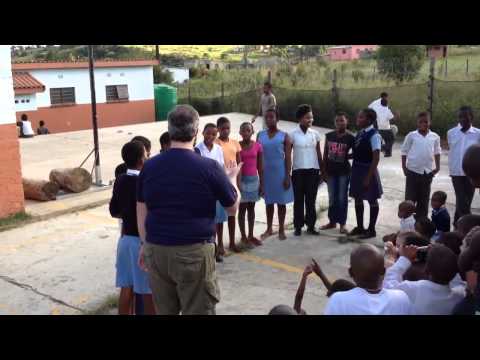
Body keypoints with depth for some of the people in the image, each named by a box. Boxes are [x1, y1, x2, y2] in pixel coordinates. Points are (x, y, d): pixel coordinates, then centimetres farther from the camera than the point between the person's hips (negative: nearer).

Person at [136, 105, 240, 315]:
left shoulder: (150, 166, 0)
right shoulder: (209, 167, -11)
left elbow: (141, 212, 8)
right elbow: (233, 207, 2)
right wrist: (231, 177, 19)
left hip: (156, 250, 4)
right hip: (194, 252, -4)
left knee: (164, 311, 17)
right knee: (198, 311, 8)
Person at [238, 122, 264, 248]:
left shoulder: (257, 146, 1)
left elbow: (260, 167, 5)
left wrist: (261, 183, 3)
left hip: (254, 179, 3)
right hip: (242, 179, -3)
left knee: (251, 208, 11)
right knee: (242, 208, 2)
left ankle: (251, 235, 20)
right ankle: (243, 237, 9)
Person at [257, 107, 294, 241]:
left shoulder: (284, 136, -3)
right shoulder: (260, 135, 5)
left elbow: (288, 158, -6)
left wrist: (287, 176, -12)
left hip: (280, 172, -3)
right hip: (266, 172, 3)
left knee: (281, 201, 5)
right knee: (269, 201, 11)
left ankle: (281, 230, 16)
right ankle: (269, 229, 23)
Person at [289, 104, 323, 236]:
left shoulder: (315, 134, 2)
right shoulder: (293, 134, -5)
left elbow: (319, 153, 8)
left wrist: (322, 170, 7)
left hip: (313, 170, 2)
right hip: (298, 171, -2)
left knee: (311, 199, 7)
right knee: (298, 200, 5)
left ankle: (311, 225, 17)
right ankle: (298, 226, 15)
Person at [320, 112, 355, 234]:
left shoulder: (350, 137, -8)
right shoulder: (329, 136, 2)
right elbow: (325, 154, 5)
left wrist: (346, 156, -15)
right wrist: (324, 170, 3)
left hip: (344, 171, -3)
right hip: (331, 170, 3)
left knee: (342, 198, 3)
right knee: (332, 198, 11)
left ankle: (342, 224, 13)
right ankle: (332, 221, 24)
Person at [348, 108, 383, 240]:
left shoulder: (374, 135, -17)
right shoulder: (360, 133, 7)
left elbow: (376, 158, -19)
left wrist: (369, 177, -20)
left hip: (368, 170, -8)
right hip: (357, 169, 8)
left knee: (372, 200, 6)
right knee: (358, 198, 16)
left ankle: (371, 229, 18)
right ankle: (360, 227, 31)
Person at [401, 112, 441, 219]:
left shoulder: (435, 137, 0)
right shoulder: (411, 135, -6)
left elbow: (437, 152, 12)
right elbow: (404, 152, 0)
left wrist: (437, 167, 6)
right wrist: (404, 168, -3)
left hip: (427, 172, 3)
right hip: (413, 171, -2)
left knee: (424, 199, 11)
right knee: (410, 198, 3)